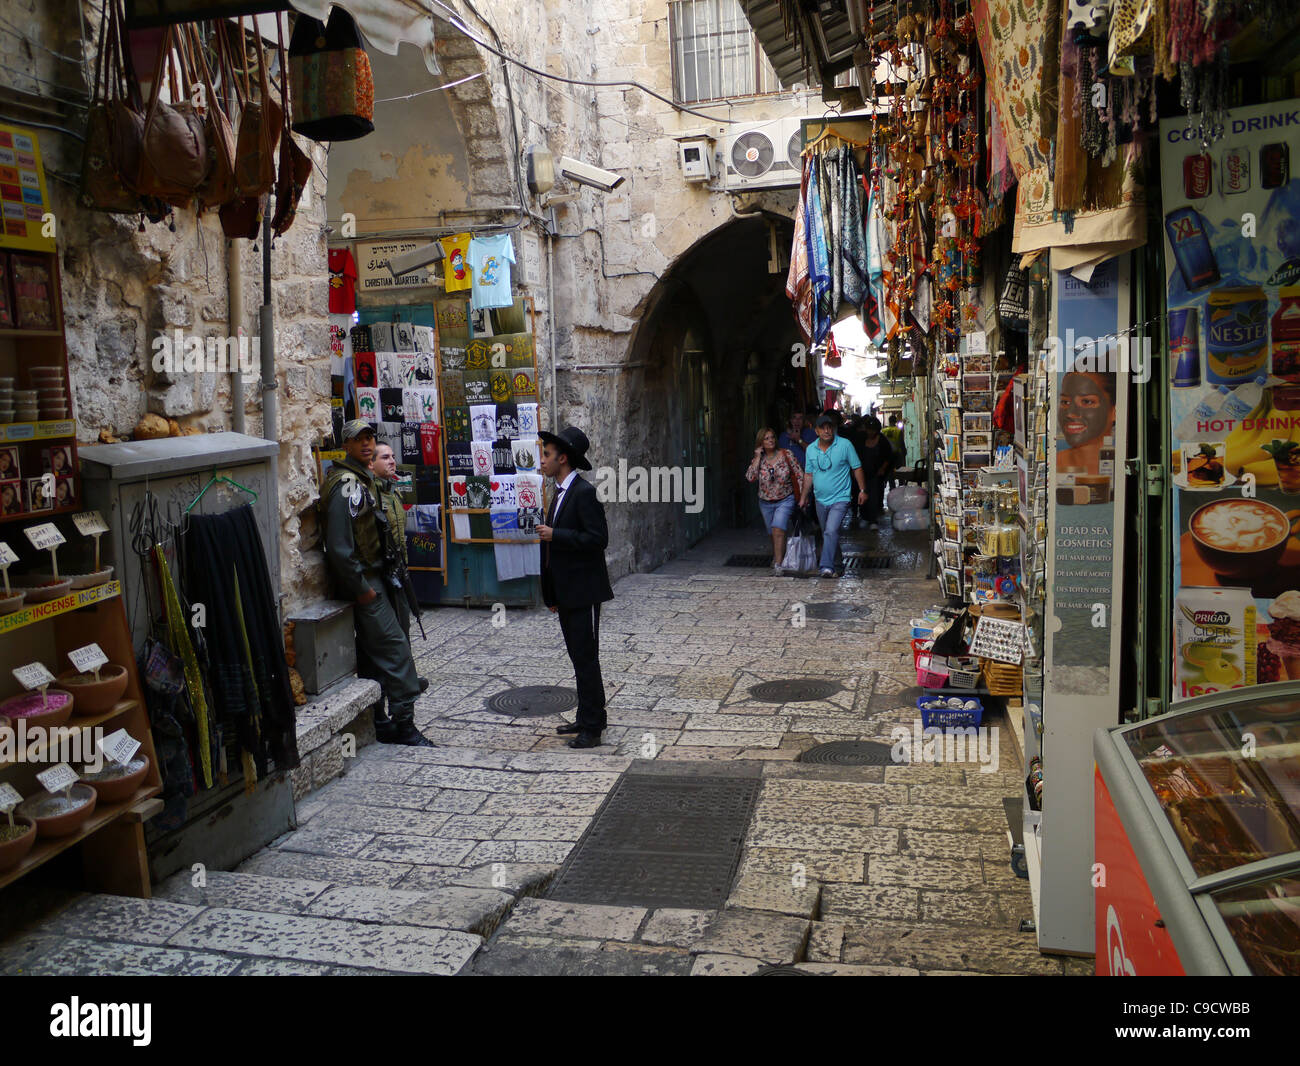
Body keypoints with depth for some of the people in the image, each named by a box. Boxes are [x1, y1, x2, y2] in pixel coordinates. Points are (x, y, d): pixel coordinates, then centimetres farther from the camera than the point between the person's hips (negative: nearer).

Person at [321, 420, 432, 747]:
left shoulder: (363, 479, 15)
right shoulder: (345, 484, -17)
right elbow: (339, 545, -23)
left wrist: (371, 581, 18)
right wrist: (361, 586, -20)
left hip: (372, 578, 10)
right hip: (363, 581, -10)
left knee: (374, 652, 14)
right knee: (394, 645, -9)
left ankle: (377, 722, 22)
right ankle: (403, 723, -3)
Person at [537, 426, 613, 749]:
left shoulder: (584, 492, -14)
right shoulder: (560, 494, 14)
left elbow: (598, 539, -22)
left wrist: (555, 535, -20)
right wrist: (552, 595, 18)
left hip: (583, 592, -9)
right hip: (566, 593, 9)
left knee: (586, 658, -3)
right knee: (579, 658, 15)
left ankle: (592, 726, 4)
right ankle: (587, 719, 24)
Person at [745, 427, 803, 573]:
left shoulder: (786, 454, -7)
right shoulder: (759, 459, 0)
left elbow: (799, 474, -4)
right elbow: (750, 477, -14)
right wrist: (757, 458, -14)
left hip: (785, 500, -4)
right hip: (766, 502, 4)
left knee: (778, 530, -20)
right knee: (772, 534, 14)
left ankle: (778, 564, -20)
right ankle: (777, 557, 37)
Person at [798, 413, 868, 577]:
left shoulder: (845, 445, -8)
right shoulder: (811, 449, 4)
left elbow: (857, 468, 0)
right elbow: (809, 475, 13)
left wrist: (862, 490, -1)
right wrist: (803, 497, 13)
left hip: (840, 498, -5)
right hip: (821, 500, 5)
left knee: (831, 531, -22)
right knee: (827, 534, 14)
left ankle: (827, 567, -26)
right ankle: (838, 565, 28)